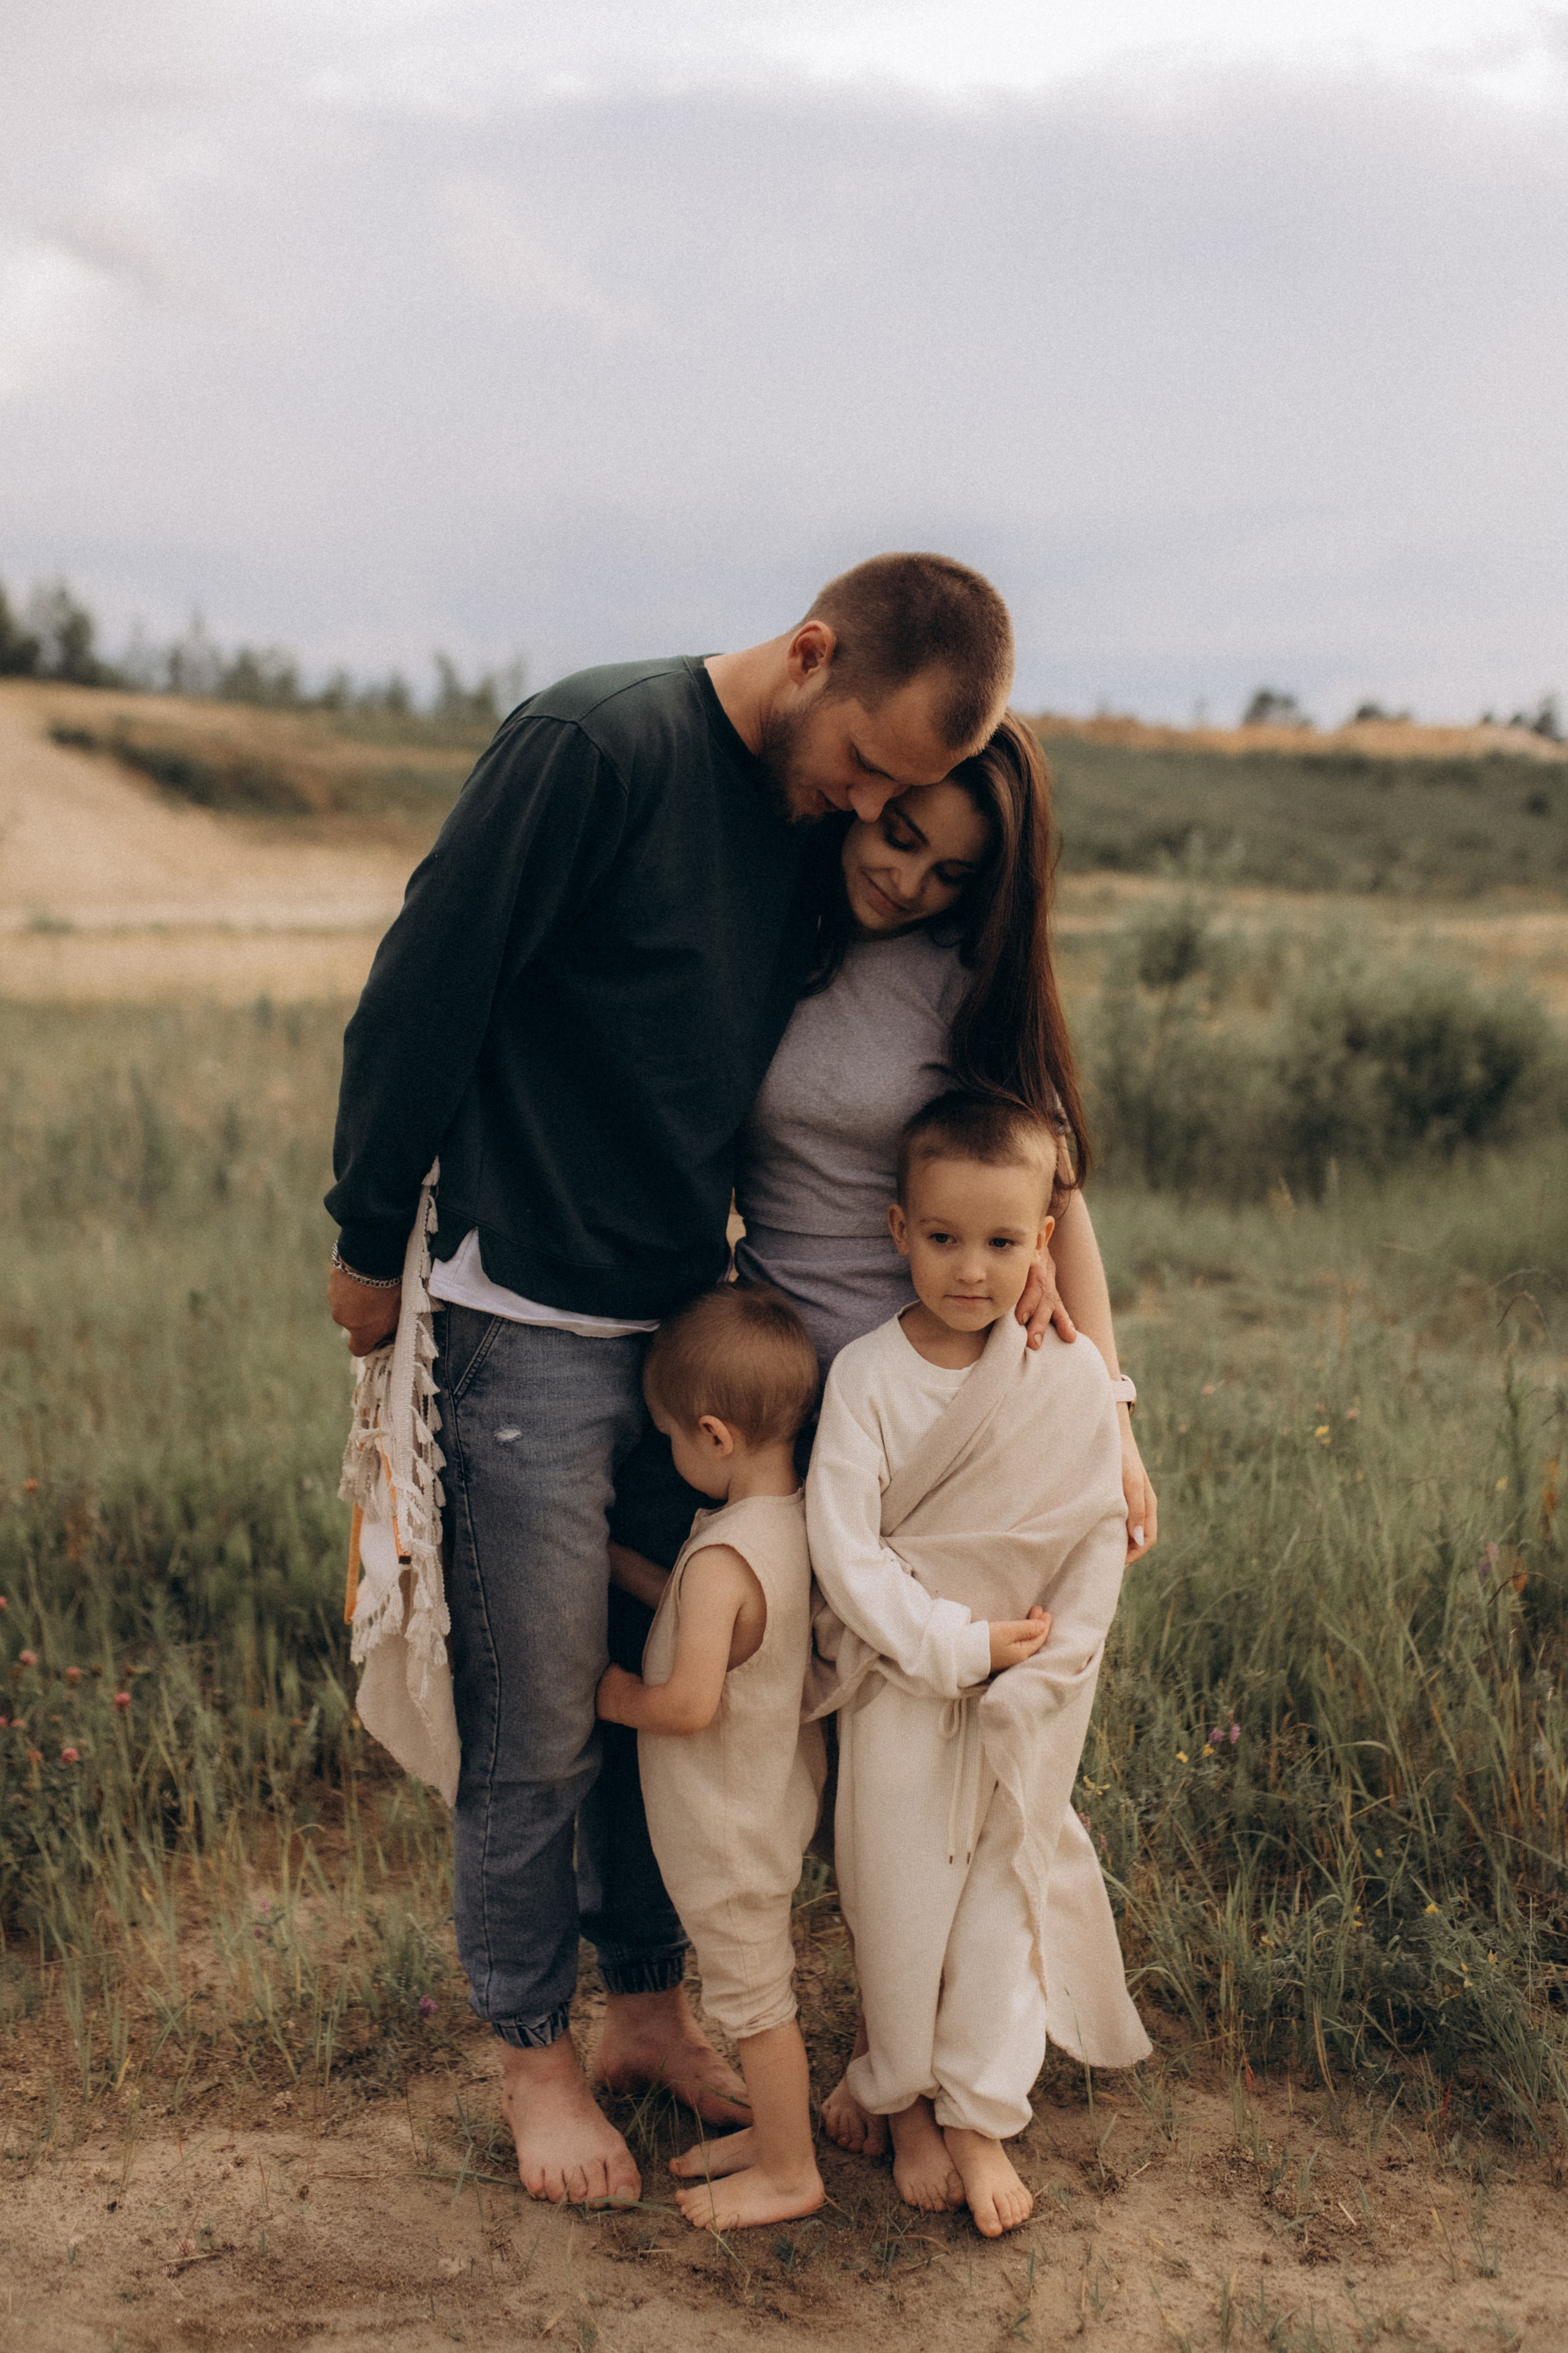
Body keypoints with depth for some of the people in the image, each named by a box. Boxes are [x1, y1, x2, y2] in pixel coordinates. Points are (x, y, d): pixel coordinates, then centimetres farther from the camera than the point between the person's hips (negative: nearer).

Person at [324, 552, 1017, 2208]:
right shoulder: (593, 746, -17)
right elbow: (422, 992, -14)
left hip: (694, 1318, 7)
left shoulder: (829, 818, 5)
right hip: (533, 1329, -6)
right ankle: (536, 2054, 26)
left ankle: (647, 2006, 35)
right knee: (537, 1731, 5)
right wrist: (370, 1246, -7)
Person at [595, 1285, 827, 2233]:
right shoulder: (802, 1518, -5)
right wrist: (627, 1570, 16)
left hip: (726, 1829, -8)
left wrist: (621, 1696, -12)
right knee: (768, 1983, 24)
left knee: (754, 1995, 10)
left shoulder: (720, 1558, -31)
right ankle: (779, 2129, 41)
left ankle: (789, 2173, 26)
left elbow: (690, 1704, -31)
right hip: (779, 1793, 8)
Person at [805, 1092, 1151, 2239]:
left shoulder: (1072, 1376, -9)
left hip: (1025, 1702, 1)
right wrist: (957, 1644, -18)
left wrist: (1040, 1674, -10)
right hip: (899, 1685, -1)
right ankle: (908, 2100, 32)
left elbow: (1100, 1540, -4)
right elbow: (843, 1549, -17)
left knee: (1006, 1886, 8)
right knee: (897, 1885, 9)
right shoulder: (867, 1375, -14)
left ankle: (982, 2114, 26)